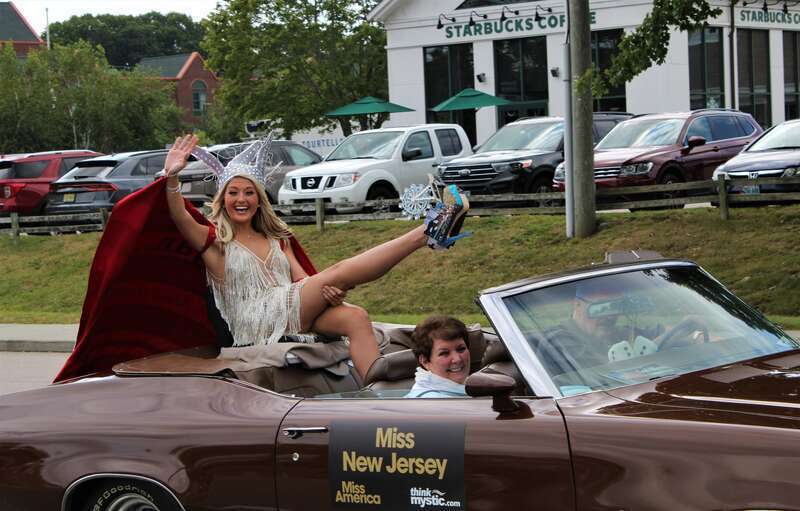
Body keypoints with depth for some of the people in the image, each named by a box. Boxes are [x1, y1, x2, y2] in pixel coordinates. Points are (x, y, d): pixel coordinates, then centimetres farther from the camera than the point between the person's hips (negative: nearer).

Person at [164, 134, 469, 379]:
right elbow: (181, 219, -13)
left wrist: (327, 291, -10)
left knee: (354, 318, -26)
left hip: (295, 316, 6)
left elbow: (301, 279, 14)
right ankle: (427, 233, -25)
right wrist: (172, 177, -32)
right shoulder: (214, 240, 6)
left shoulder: (276, 238, 24)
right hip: (258, 326, -6)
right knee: (340, 272, -20)